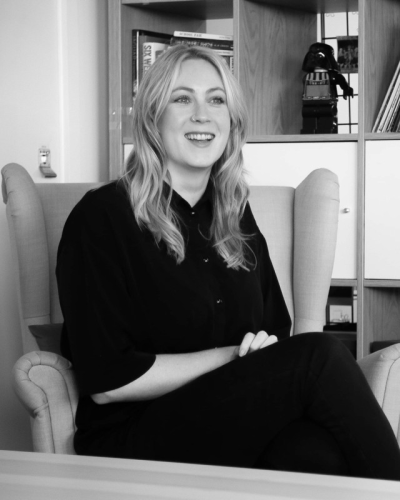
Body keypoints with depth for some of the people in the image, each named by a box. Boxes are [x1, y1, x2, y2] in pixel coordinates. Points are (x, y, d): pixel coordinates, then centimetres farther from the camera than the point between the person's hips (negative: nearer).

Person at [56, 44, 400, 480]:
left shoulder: (236, 216, 16)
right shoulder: (101, 218, -4)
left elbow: (277, 331, 20)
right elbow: (107, 381, -10)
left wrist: (265, 350, -6)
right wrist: (236, 357, -9)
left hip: (238, 425, 5)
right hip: (134, 441, -5)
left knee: (319, 455, -33)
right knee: (319, 356, -25)